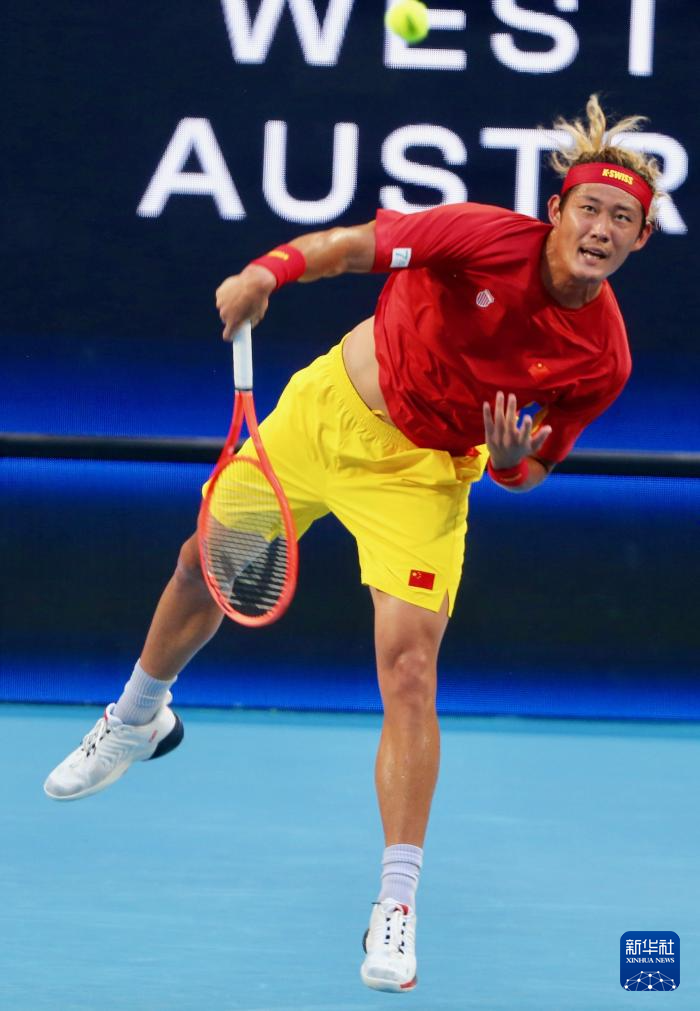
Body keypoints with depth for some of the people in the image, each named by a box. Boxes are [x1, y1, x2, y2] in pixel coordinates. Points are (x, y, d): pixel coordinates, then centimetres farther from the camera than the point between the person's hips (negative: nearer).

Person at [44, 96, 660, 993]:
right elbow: (353, 245, -16)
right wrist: (271, 269, -32)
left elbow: (526, 473, -5)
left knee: (409, 667, -17)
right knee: (205, 564, 18)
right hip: (327, 407, 2)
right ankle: (138, 719, 51)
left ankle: (397, 908, -11)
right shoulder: (487, 237, -25)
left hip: (422, 474, -2)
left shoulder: (602, 357, -19)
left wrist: (512, 459, -28)